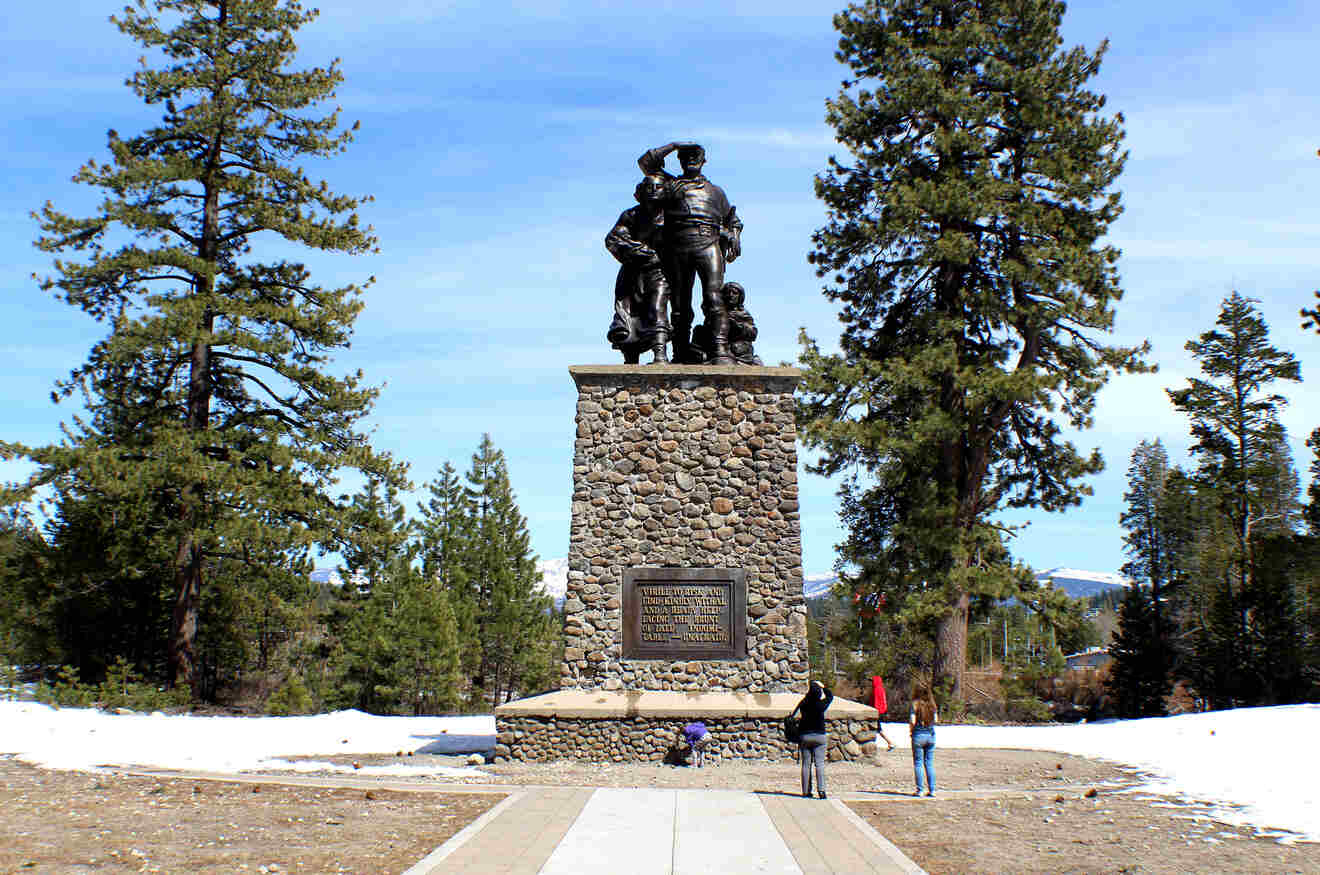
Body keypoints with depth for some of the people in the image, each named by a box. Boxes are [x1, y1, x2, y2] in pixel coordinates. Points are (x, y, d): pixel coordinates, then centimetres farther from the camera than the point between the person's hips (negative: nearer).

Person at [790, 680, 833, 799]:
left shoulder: (804, 705, -5)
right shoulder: (821, 705, -9)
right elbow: (830, 696, 11)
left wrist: (809, 692, 23)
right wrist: (822, 686, 19)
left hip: (805, 736, 2)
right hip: (819, 736, -2)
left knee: (806, 764, 5)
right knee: (820, 764, -2)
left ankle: (806, 791, 7)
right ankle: (821, 789, -13)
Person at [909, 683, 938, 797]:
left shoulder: (915, 703, -9)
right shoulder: (931, 703, 4)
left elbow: (912, 721, -13)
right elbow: (936, 720, 7)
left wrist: (910, 729, 5)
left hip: (918, 734, -4)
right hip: (931, 734, 4)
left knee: (918, 763, 4)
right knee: (929, 763, 11)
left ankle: (920, 790, 2)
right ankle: (932, 790, 9)